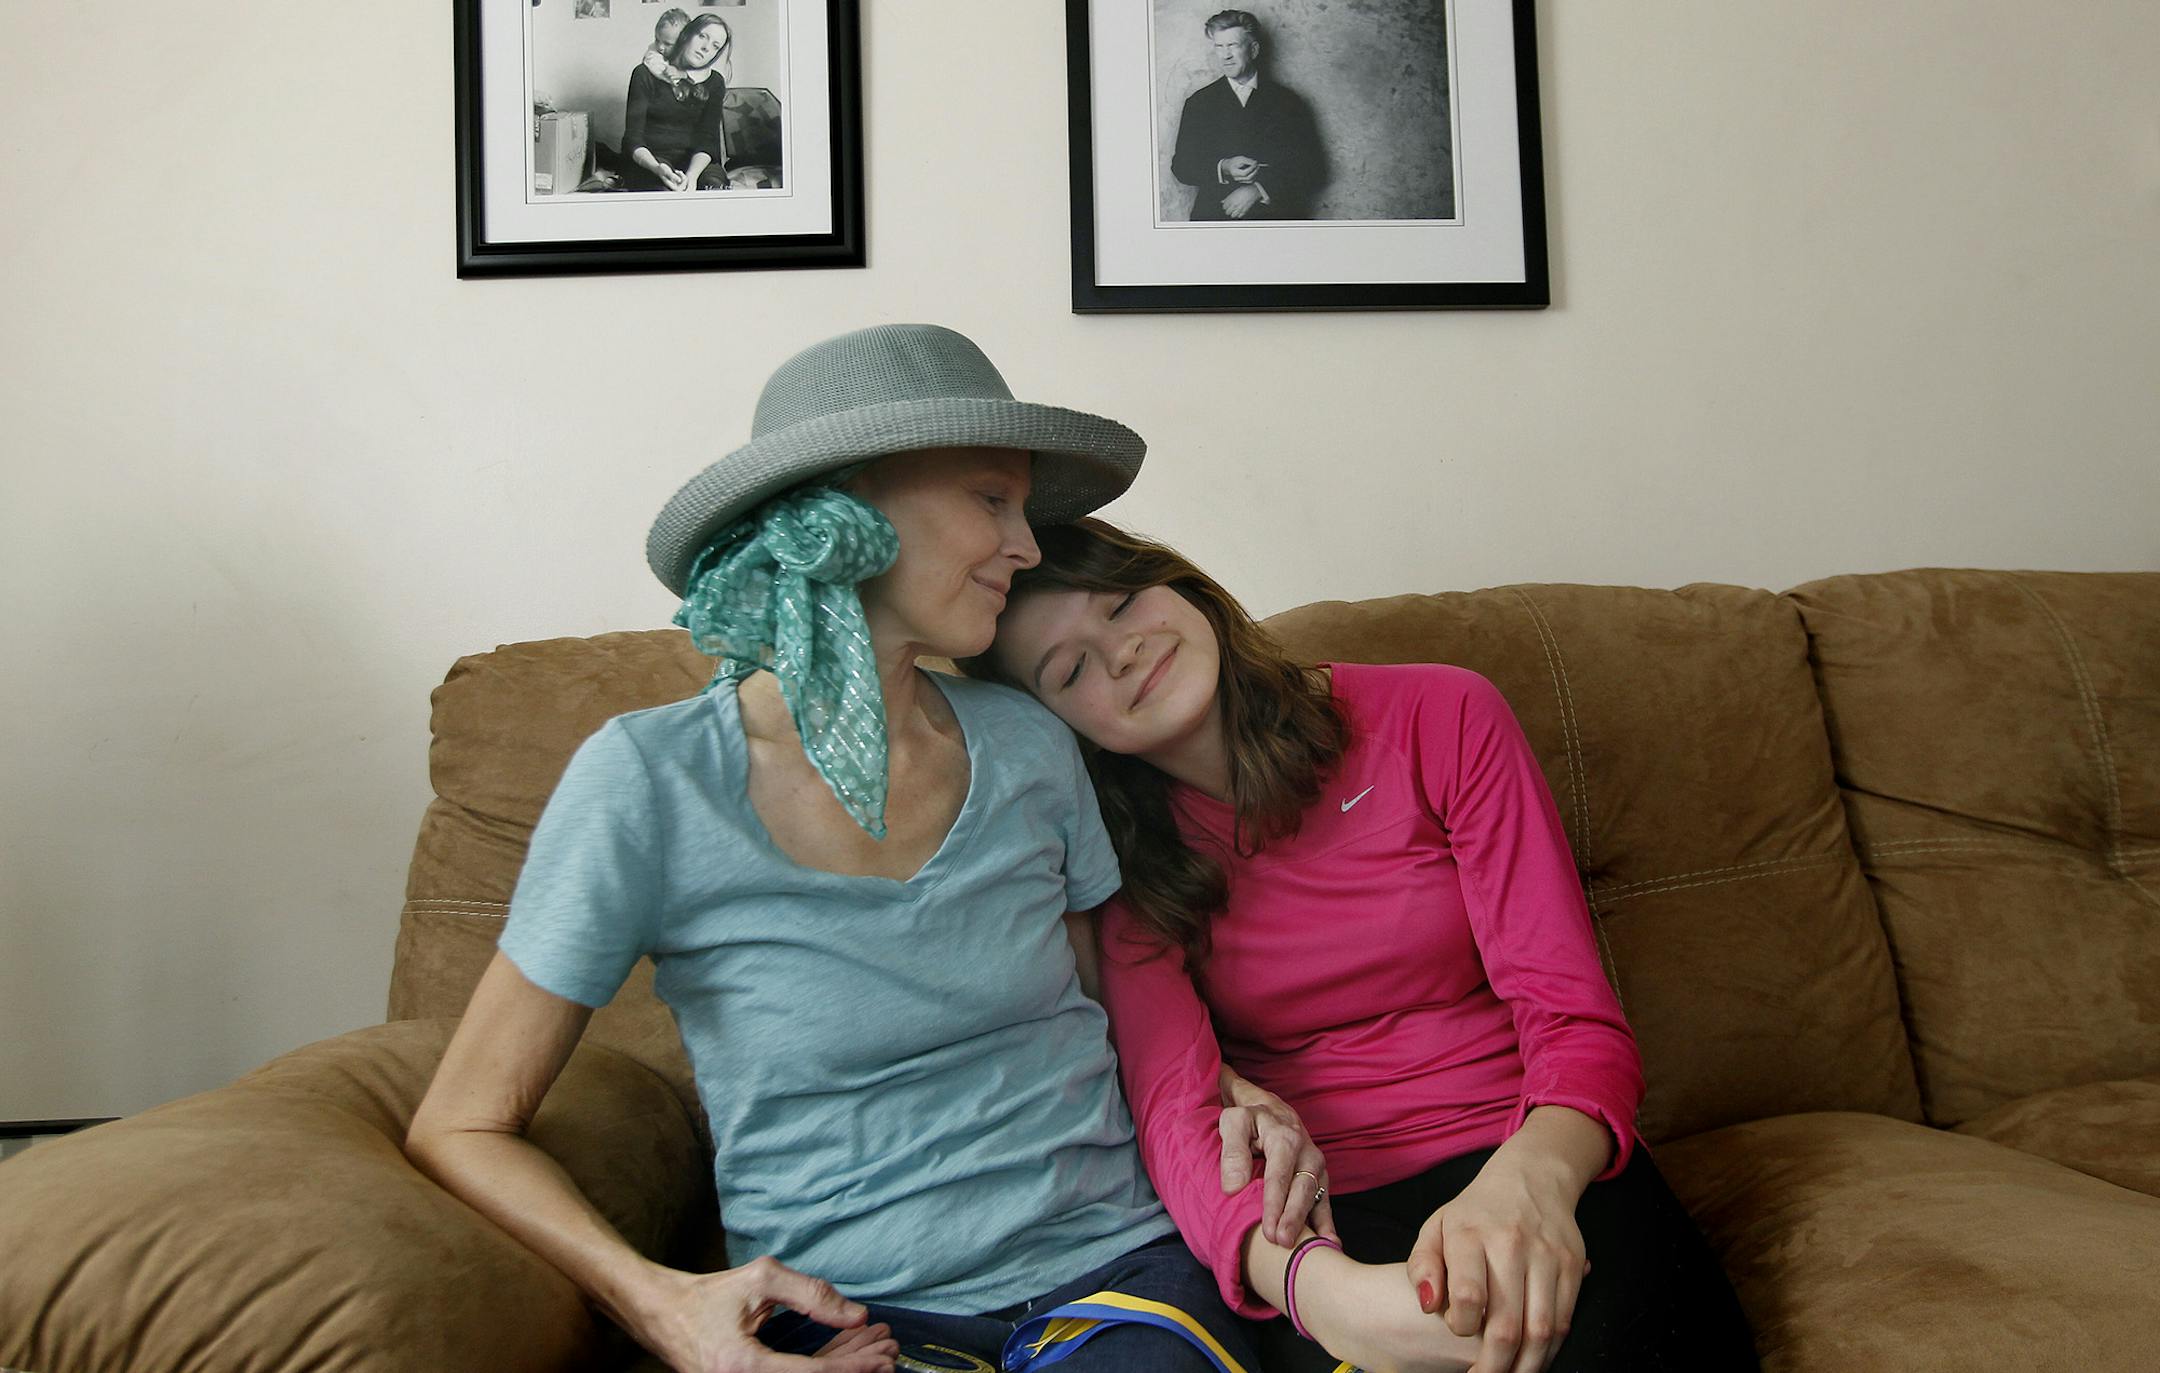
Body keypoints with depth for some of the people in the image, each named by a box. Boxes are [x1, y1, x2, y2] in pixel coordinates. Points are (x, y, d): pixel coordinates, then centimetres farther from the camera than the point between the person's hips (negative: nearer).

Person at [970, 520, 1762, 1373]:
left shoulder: (1436, 718, -2)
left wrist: (1530, 1176, -31)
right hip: (1317, 1229, 0)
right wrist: (1321, 1289, -37)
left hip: (1541, 1178, 1)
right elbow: (1175, 1111, -14)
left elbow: (1576, 1018, -7)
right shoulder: (1115, 864, 0)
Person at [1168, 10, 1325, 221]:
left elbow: (1313, 168, 4)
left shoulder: (1287, 101, 10)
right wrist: (1222, 169, -8)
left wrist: (1258, 189, -9)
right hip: (1215, 216, 1)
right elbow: (1180, 166, 11)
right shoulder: (1199, 103, 14)